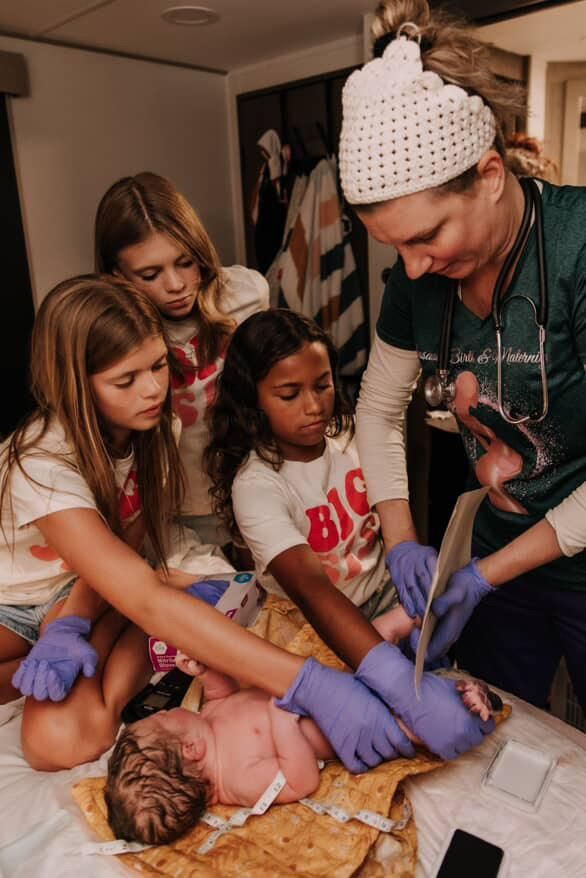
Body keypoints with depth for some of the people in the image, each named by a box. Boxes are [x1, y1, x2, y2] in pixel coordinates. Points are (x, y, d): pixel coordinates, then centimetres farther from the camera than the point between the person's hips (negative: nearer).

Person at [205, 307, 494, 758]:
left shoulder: (347, 433, -6)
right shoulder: (256, 484, -24)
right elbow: (312, 591, -36)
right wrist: (406, 690, -46)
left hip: (386, 594, 4)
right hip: (317, 627, -4)